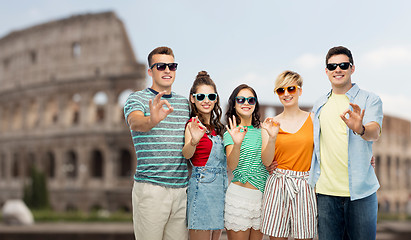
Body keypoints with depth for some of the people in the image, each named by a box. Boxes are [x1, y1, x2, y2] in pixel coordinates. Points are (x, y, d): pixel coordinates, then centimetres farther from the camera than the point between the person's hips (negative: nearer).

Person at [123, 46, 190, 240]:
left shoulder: (185, 103, 16)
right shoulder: (137, 98, 0)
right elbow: (135, 122, -24)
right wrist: (152, 120, -45)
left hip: (181, 188, 5)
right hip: (150, 189, -4)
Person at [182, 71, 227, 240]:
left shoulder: (217, 127, 15)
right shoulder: (192, 125, -7)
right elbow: (186, 154, -26)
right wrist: (194, 141, -46)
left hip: (220, 187, 7)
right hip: (202, 186, -7)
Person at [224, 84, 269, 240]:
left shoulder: (261, 132, 11)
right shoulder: (231, 132, -4)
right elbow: (231, 166, -18)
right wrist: (237, 144, -34)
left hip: (263, 194, 5)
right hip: (240, 193, -5)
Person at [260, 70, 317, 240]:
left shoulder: (312, 119, 5)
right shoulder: (270, 124, 6)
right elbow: (266, 161, -1)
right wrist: (272, 138, -15)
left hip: (305, 186, 0)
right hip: (278, 186, 0)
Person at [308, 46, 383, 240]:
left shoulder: (370, 100, 1)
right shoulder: (319, 105, 14)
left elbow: (374, 132, -17)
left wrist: (360, 129, -40)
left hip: (360, 191, -3)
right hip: (326, 191, 3)